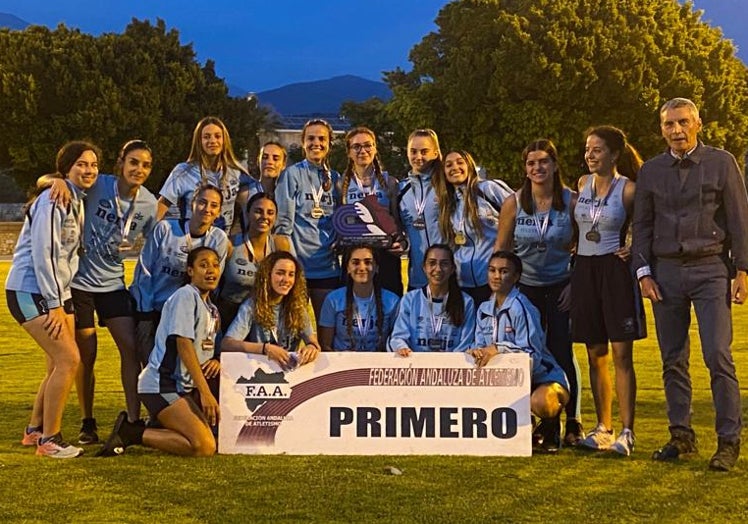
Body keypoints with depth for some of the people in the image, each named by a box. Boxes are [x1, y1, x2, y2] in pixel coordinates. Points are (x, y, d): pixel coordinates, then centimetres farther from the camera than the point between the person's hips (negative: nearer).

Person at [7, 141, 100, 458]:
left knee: (59, 365, 10)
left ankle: (34, 430, 24)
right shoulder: (54, 200, -15)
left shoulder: (78, 202, 14)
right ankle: (49, 440, -6)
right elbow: (42, 254, -20)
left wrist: (61, 300, 11)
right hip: (31, 290, -9)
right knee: (68, 359, -14)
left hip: (57, 291, 9)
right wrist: (54, 304, -20)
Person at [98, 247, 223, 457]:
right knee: (204, 446, -23)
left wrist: (217, 361, -4)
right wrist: (205, 391, -20)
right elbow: (184, 345, -17)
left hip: (187, 386, 10)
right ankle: (130, 434, -11)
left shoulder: (212, 309, 19)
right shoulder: (186, 296, -9)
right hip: (162, 386, -10)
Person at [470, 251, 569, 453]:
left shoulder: (521, 308, -18)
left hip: (544, 378, -7)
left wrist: (498, 349, -32)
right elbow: (481, 345, 5)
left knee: (539, 402, -39)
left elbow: (533, 354, -23)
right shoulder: (484, 309, 6)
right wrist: (477, 351, -19)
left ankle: (551, 429, 2)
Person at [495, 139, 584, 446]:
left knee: (562, 352, -5)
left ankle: (573, 423, 8)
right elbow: (501, 248, 3)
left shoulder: (571, 201, -5)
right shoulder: (513, 203, -2)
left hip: (561, 287, -1)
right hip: (525, 288, 1)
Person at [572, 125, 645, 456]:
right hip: (584, 270, 5)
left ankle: (627, 432, -2)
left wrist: (636, 249, -8)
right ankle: (603, 428, 17)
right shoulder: (583, 184, 10)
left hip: (615, 271, -5)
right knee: (595, 354, 9)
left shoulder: (628, 189, -6)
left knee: (621, 354, -6)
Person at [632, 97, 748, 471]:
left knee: (718, 355, -10)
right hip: (666, 272, 3)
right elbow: (642, 225, 14)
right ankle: (681, 436, 14)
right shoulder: (650, 171, 12)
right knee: (673, 359, 5)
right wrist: (643, 272, 4)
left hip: (709, 268, -3)